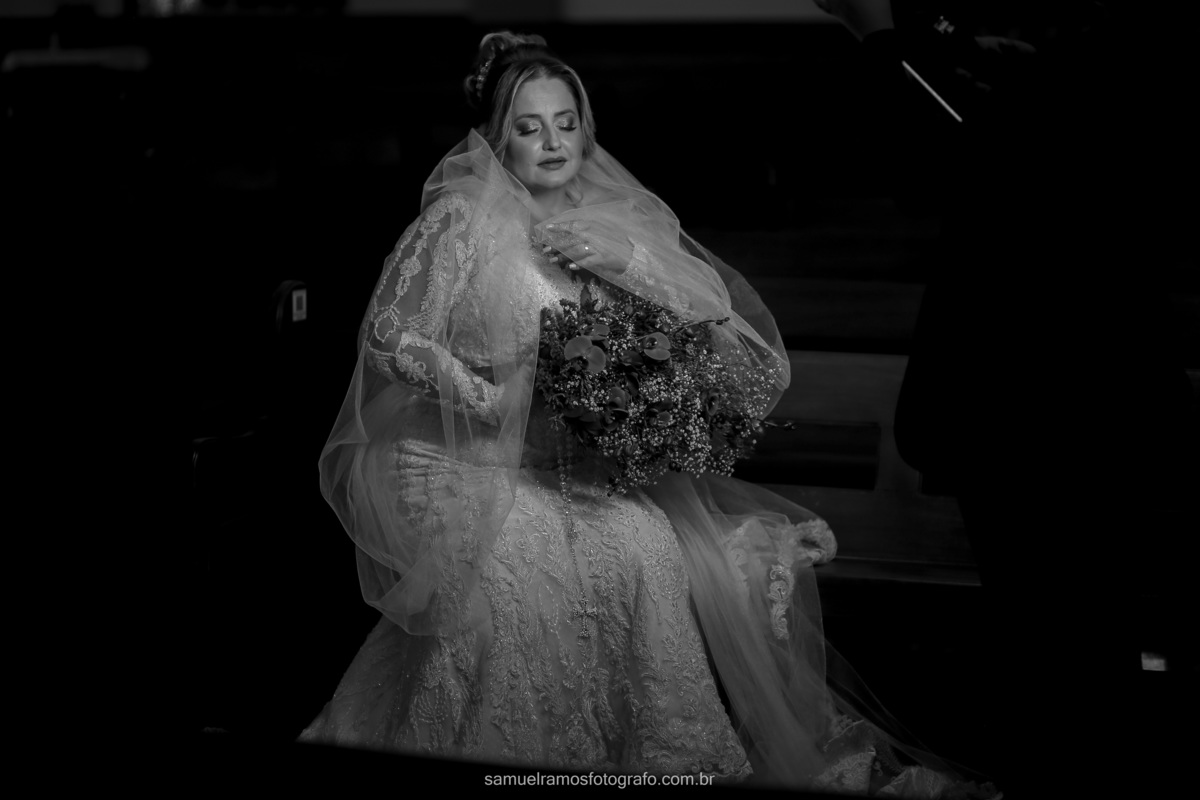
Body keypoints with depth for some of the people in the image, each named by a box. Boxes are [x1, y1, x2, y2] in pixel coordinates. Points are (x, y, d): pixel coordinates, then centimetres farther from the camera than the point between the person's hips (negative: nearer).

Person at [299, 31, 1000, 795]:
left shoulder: (616, 217, 8)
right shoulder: (463, 218, -3)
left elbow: (718, 313, 1)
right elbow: (387, 332, -3)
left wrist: (629, 258, -13)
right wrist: (481, 395, -13)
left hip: (594, 465, 3)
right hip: (479, 465, -3)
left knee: (647, 553, -22)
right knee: (518, 569, -29)